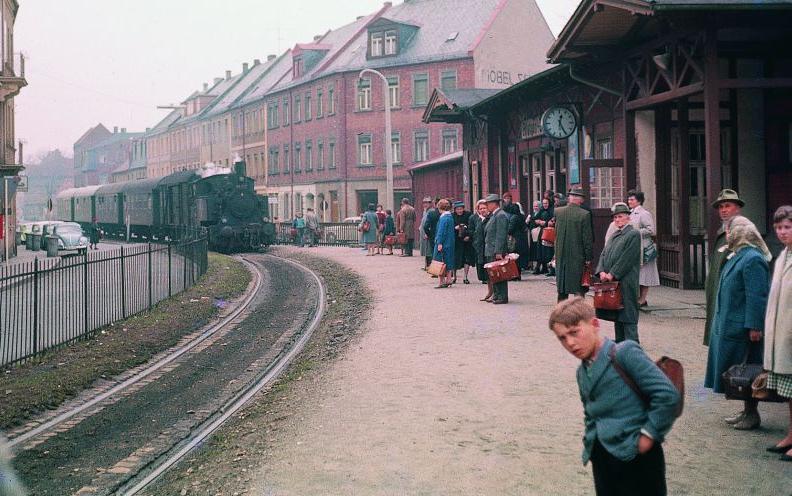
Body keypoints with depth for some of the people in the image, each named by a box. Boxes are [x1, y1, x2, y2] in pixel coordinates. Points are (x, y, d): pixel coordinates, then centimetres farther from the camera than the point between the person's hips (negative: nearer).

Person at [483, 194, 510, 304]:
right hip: (490, 251, 10)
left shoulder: (501, 216, -13)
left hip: (497, 251, -10)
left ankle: (502, 297, -3)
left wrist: (498, 252, -23)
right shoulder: (493, 215, 18)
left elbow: (501, 235, -19)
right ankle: (496, 296, 19)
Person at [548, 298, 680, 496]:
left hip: (636, 456, -7)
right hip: (601, 459, 8)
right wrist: (590, 441, 12)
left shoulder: (624, 354, -12)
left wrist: (648, 435, -15)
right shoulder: (582, 372, 13)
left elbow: (668, 395, -18)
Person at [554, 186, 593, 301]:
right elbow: (587, 238, -10)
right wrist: (588, 257, -3)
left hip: (561, 255, 4)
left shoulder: (557, 211, -1)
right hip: (578, 256, -4)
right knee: (579, 288, 2)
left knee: (562, 288, 13)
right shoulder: (584, 214, -12)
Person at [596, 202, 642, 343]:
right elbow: (604, 254, 13)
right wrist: (602, 271, -4)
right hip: (611, 281, 8)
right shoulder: (614, 235, 18)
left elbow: (627, 259, -15)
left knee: (627, 312, -7)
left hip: (625, 282, -8)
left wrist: (612, 274, -16)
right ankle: (619, 342, 20)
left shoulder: (633, 234, -7)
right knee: (616, 313, 13)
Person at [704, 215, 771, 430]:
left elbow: (757, 296, -22)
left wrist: (755, 326, -23)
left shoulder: (752, 259, -18)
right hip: (729, 322, 10)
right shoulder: (737, 255, 12)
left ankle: (752, 414, 10)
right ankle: (747, 411, 24)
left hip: (742, 326, -10)